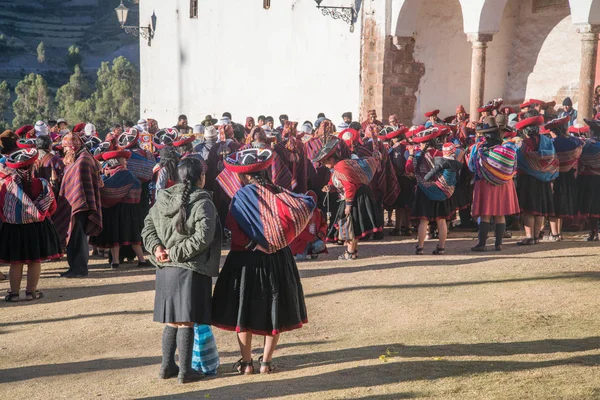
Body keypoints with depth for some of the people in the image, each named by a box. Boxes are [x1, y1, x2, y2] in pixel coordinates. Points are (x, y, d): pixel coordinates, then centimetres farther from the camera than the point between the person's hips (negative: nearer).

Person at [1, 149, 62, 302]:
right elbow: (52, 207, 1)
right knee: (35, 262, 10)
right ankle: (31, 291, 14)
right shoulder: (42, 184, -10)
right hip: (37, 229, 0)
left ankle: (14, 293, 15)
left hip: (13, 229, 0)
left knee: (15, 263, 9)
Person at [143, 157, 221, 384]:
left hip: (166, 268, 6)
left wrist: (156, 247, -4)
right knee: (185, 321, 1)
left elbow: (148, 225, 7)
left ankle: (167, 366, 24)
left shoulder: (163, 199, 7)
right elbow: (203, 237, -21)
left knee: (171, 320, 16)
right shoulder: (203, 203, -12)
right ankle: (185, 371, 8)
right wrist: (177, 252, -15)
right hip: (190, 269, -6)